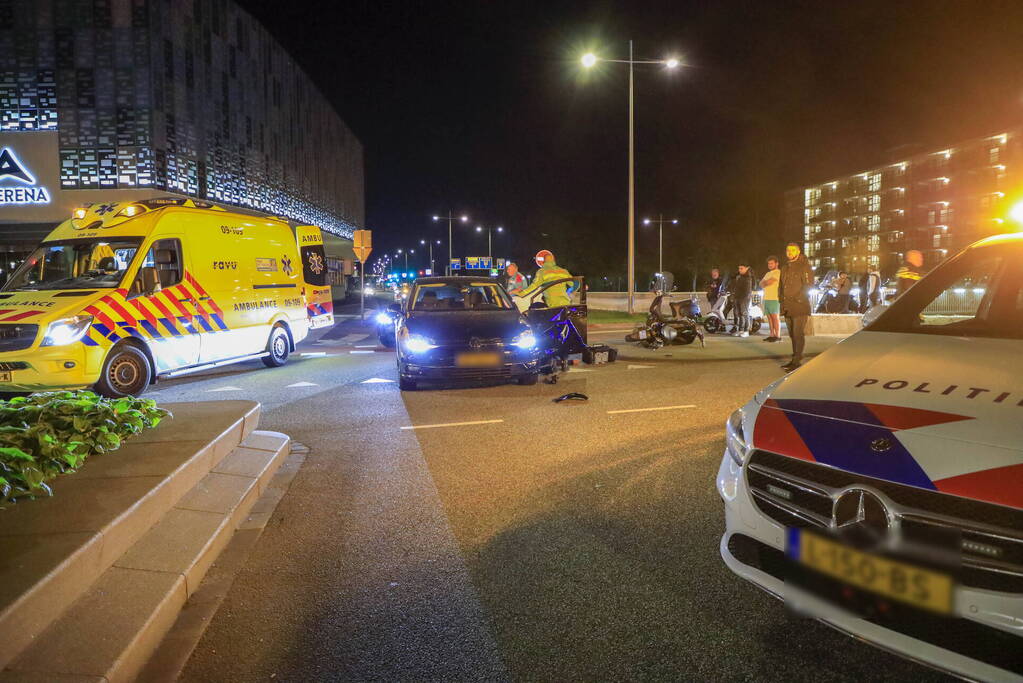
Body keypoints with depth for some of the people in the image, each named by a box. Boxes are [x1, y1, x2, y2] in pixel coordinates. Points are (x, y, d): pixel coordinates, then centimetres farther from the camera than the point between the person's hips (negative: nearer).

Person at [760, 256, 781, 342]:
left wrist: (764, 283, 5)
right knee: (769, 317, 6)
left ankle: (778, 336, -9)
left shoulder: (778, 272, -5)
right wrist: (766, 283, -4)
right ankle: (772, 335, 8)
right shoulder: (767, 274, 23)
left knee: (775, 317, -9)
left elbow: (769, 282, -15)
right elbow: (761, 284, 15)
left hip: (774, 299, -8)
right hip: (766, 298, 8)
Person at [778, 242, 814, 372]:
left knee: (798, 334, -9)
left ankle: (797, 361, -8)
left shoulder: (804, 267, -5)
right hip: (788, 307, 8)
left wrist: (798, 299, -17)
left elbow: (808, 285, -11)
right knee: (792, 334, 12)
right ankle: (795, 359, 19)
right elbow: (781, 286, 23)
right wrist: (782, 300, 11)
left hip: (800, 307, -7)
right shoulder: (785, 268, 18)